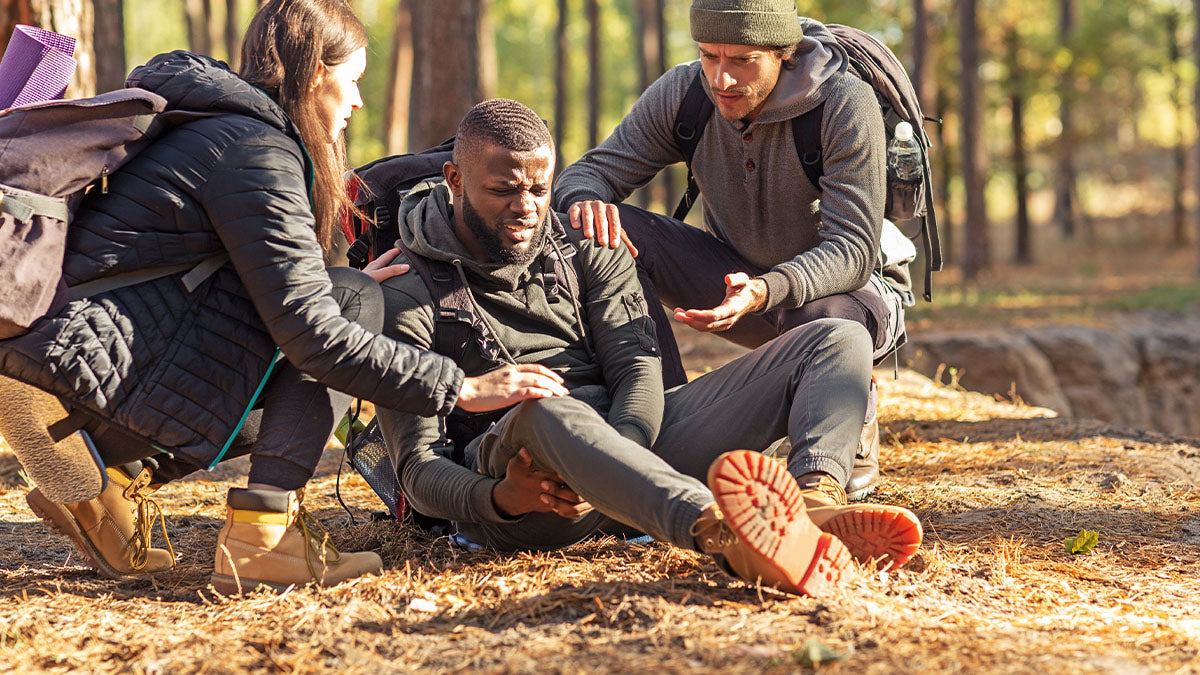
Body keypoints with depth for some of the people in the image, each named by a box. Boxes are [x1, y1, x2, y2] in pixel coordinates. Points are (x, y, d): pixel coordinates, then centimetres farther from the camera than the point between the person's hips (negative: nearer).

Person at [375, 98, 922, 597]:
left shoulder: (588, 252, 18)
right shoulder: (406, 298, 4)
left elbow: (637, 369, 4)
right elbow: (420, 468, -3)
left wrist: (620, 451, -20)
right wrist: (498, 499, -27)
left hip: (633, 436, 5)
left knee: (838, 341, -6)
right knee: (548, 412, -44)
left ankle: (817, 500, -42)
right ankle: (719, 534, -72)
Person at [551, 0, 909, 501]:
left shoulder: (846, 106, -25)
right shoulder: (681, 94, -12)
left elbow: (854, 251, -29)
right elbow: (590, 172, -8)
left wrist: (766, 290, -49)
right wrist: (585, 200, -36)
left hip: (842, 289, -4)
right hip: (737, 278, 4)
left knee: (820, 321, -42)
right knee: (612, 228, -20)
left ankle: (856, 439, -6)